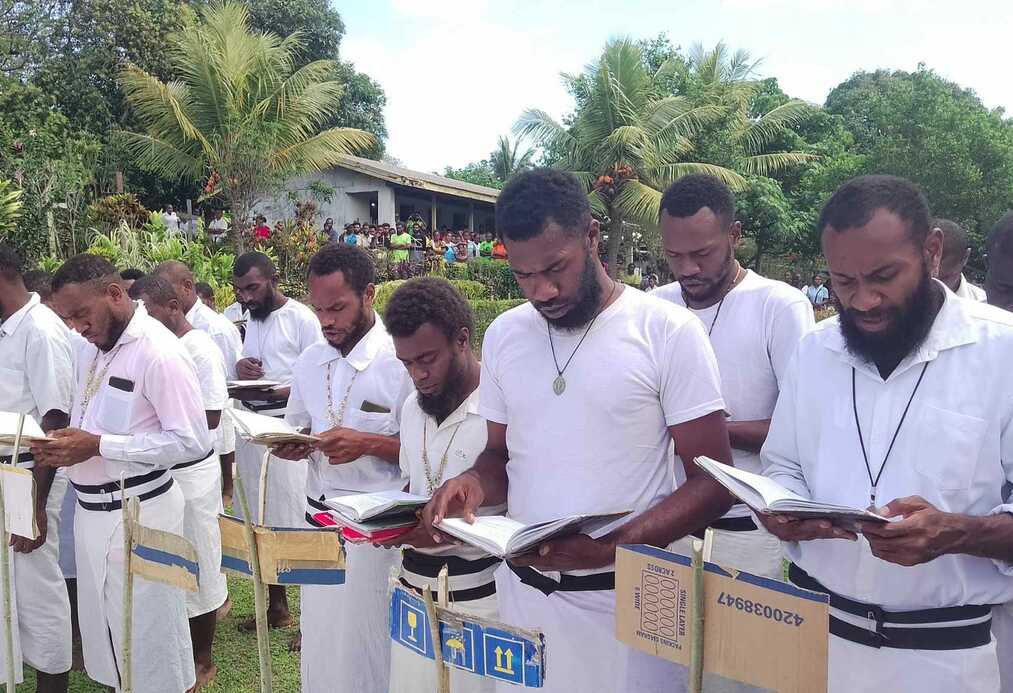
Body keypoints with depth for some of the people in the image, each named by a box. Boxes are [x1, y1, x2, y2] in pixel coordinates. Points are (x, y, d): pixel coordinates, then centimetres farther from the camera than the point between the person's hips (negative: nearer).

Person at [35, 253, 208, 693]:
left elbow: (192, 441, -21)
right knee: (103, 629, 20)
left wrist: (98, 446, -21)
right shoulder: (92, 351, 9)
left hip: (138, 510, -8)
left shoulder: (159, 353, -18)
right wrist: (63, 446, -2)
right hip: (91, 509, 8)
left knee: (148, 635, 5)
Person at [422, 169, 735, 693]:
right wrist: (476, 484, -9)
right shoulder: (503, 335, 4)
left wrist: (613, 545, -23)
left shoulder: (668, 330, -11)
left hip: (621, 596, -4)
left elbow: (712, 482, -10)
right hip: (521, 587, 4)